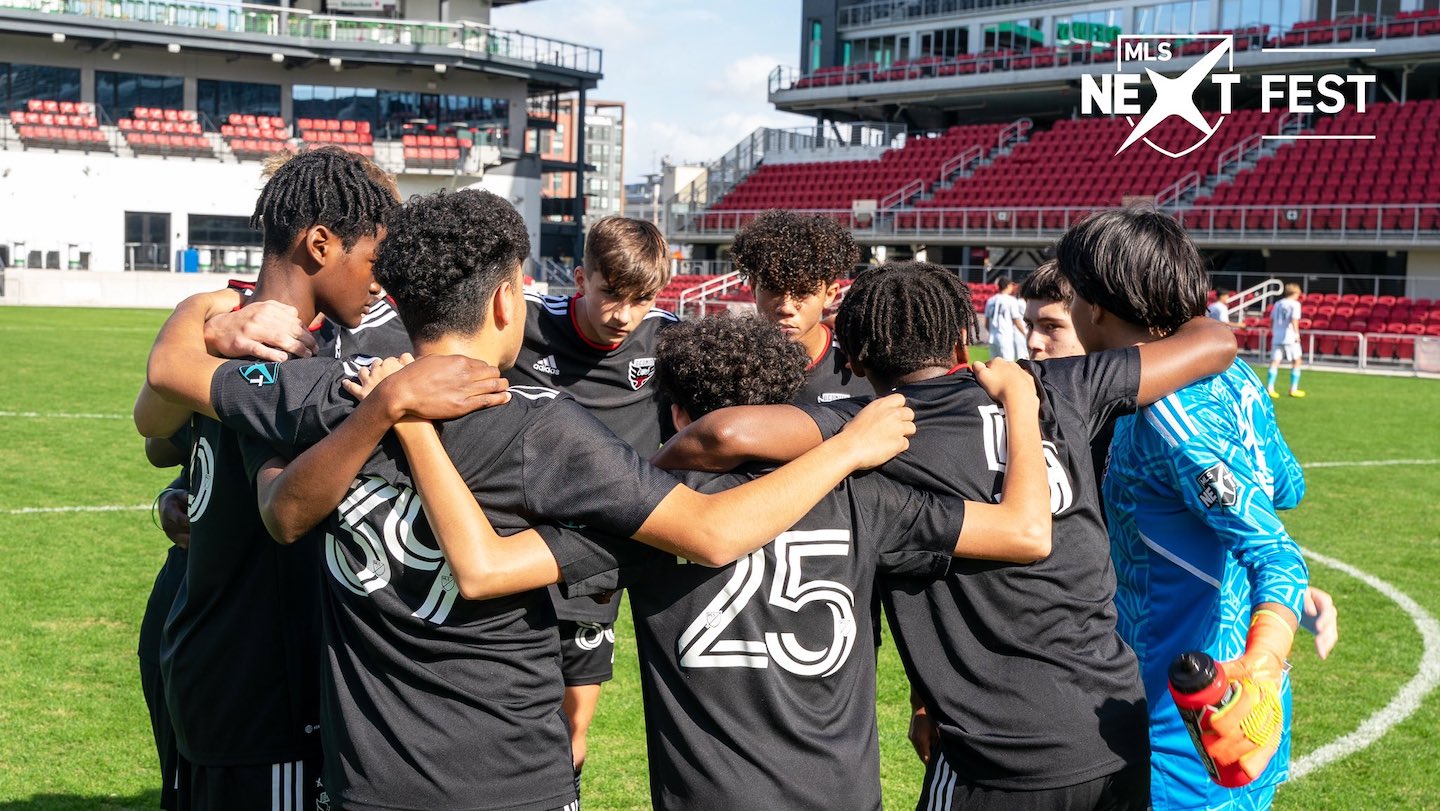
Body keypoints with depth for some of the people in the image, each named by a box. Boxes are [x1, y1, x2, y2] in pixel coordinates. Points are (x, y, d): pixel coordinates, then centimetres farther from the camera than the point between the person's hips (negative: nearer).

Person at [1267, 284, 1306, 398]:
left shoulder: (1278, 304, 13)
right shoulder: (1295, 304, -5)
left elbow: (1272, 320, 14)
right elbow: (1294, 320, -16)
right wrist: (1297, 334, -14)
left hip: (1277, 337, 5)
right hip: (1289, 337, -5)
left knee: (1275, 362, 3)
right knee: (1296, 361, 9)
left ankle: (1269, 388, -8)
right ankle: (1293, 389, 8)